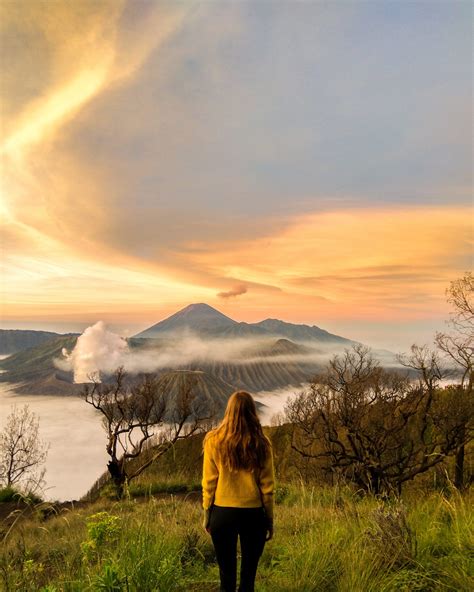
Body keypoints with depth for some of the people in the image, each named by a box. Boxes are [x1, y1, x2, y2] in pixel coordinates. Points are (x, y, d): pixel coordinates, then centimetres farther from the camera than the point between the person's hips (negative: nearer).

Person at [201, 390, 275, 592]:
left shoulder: (214, 440, -9)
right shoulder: (261, 443, -8)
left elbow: (209, 482, -4)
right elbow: (267, 486, -3)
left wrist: (206, 513, 8)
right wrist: (270, 519, 9)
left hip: (223, 512, 0)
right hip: (254, 513, 0)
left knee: (227, 574, 14)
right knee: (249, 573, 15)